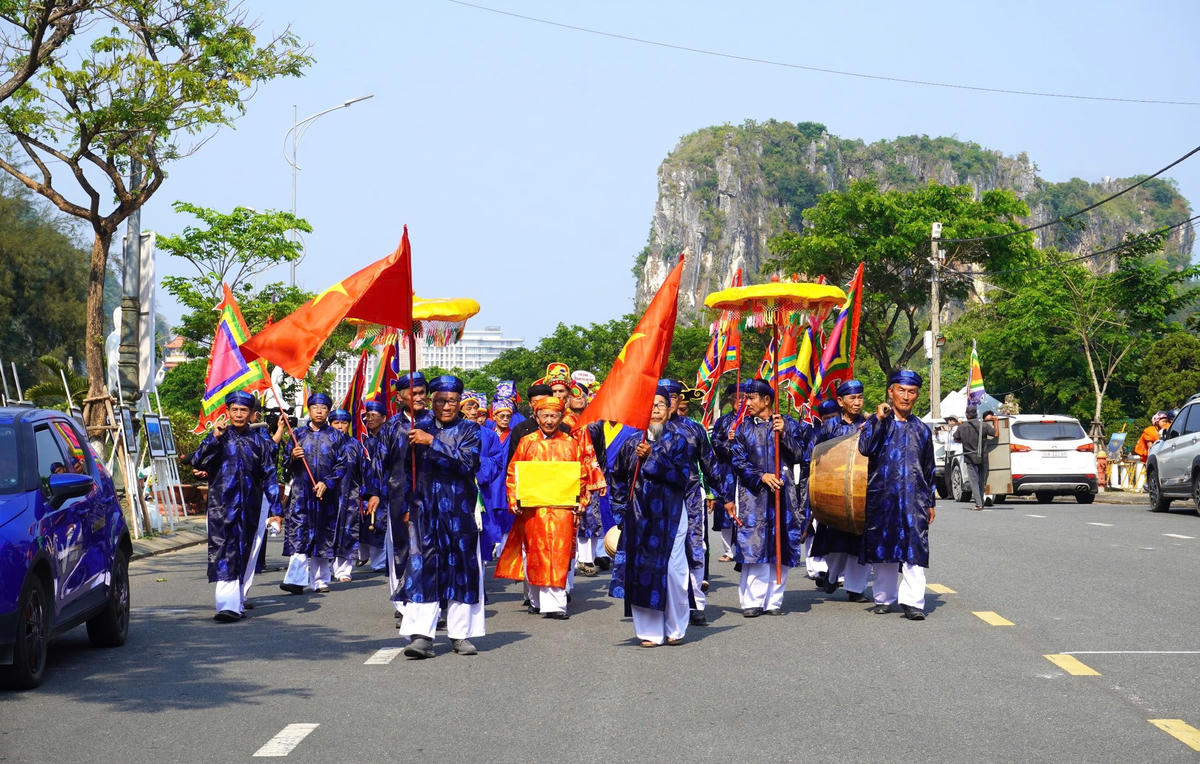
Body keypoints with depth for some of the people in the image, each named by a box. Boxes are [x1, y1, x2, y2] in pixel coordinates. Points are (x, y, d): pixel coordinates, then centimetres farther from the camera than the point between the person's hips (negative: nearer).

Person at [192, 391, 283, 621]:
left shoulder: (258, 442, 10)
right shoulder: (218, 438, 5)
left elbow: (269, 477, 10)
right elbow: (198, 462, -8)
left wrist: (275, 508, 2)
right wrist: (214, 437, -18)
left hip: (250, 507, 3)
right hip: (222, 505, -2)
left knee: (247, 555, 7)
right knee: (225, 554, -11)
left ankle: (239, 600, 20)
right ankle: (228, 605, -17)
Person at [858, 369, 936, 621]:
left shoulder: (921, 430, 14)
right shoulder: (877, 422, 5)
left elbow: (929, 470, 18)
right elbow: (864, 449, -13)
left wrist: (930, 503, 14)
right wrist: (879, 420, -16)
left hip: (914, 499, 1)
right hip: (882, 497, -1)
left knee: (914, 551, -7)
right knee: (883, 551, 4)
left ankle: (912, 601, -10)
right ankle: (884, 598, 16)